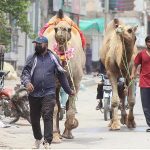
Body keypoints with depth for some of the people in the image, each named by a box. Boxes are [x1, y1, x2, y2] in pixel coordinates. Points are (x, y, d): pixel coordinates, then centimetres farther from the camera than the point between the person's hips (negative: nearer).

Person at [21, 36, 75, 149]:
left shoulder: (53, 58, 7)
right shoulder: (31, 59, 8)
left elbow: (61, 75, 14)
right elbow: (25, 73, -2)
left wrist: (69, 90, 19)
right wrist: (27, 82, -24)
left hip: (49, 93, -2)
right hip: (34, 93, 2)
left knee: (48, 116, -15)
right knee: (34, 118, 12)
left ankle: (47, 142, -17)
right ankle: (38, 139, 34)